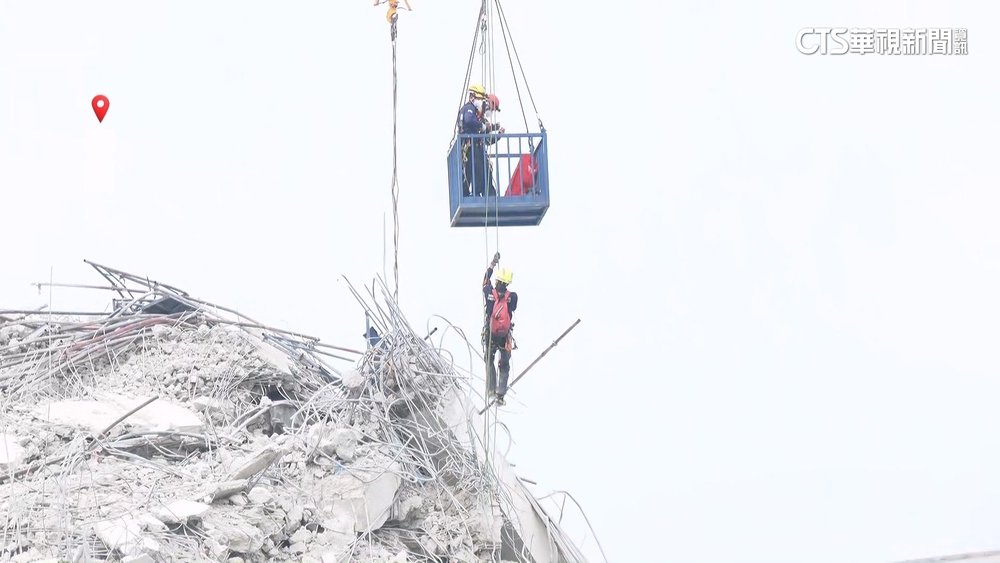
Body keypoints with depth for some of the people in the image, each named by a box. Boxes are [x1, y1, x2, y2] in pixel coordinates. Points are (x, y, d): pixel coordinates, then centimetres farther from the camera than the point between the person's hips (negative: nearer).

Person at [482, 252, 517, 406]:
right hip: (505, 335, -1)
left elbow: (485, 281, 8)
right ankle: (501, 394, 7)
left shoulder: (489, 293, -13)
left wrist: (492, 264, 16)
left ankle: (491, 389, 18)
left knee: (489, 361, 22)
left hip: (490, 334, 1)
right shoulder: (512, 297, -15)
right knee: (504, 365, 12)